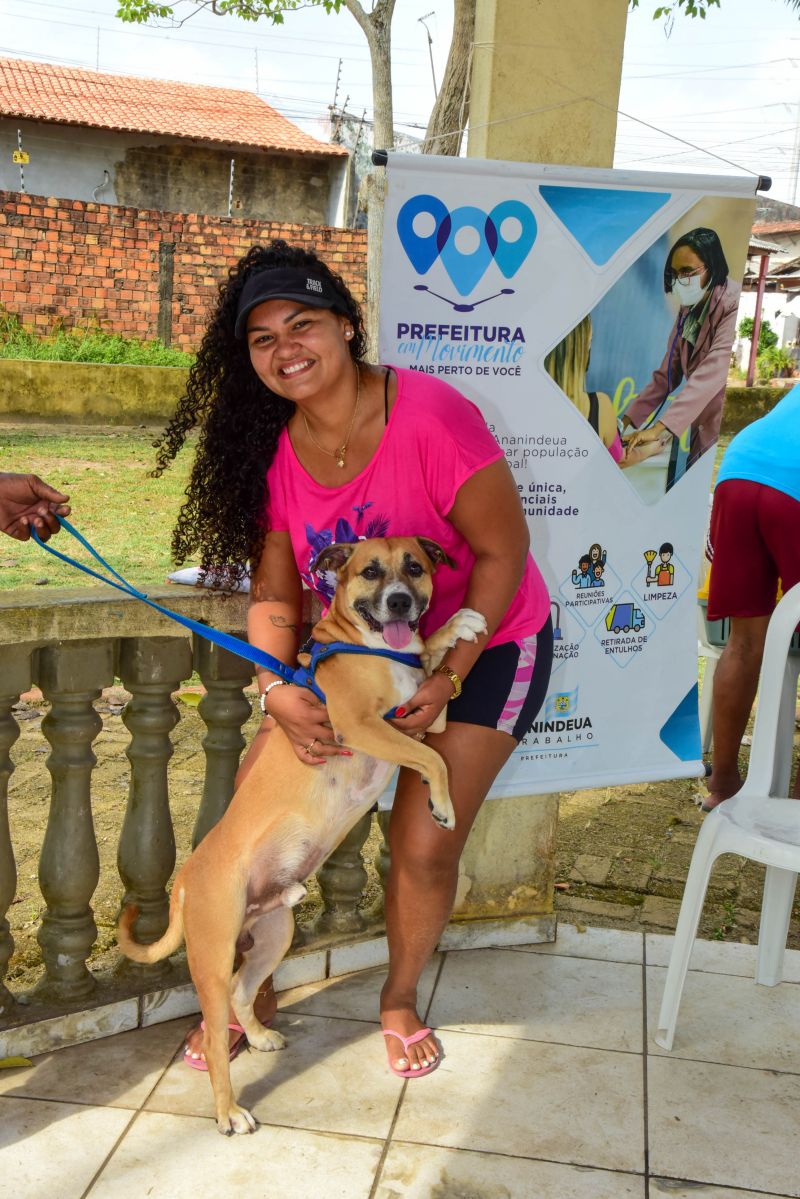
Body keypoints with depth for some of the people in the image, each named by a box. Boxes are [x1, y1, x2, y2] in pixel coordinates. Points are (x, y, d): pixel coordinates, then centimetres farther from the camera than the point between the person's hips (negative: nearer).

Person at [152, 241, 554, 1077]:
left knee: (424, 845, -6)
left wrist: (448, 677, -23)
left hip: (481, 643, -5)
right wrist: (277, 688, -25)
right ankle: (253, 991, 23)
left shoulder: (430, 416, -27)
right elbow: (274, 591, -7)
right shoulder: (272, 448, -9)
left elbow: (502, 552, -21)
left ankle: (400, 997, 26)